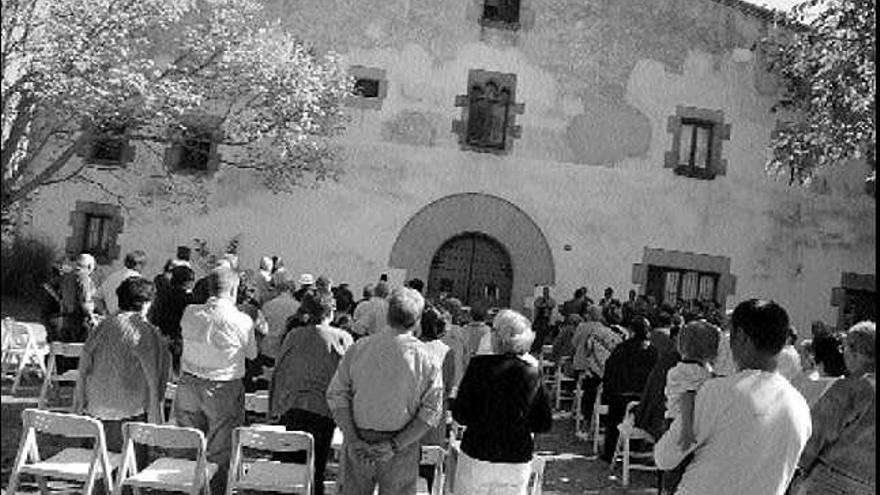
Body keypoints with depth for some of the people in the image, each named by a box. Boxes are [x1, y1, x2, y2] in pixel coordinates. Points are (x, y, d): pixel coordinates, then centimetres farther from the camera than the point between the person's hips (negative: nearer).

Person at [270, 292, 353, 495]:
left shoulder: (294, 336, 3)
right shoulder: (342, 338, -5)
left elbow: (278, 370, 8)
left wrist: (275, 405, 17)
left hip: (292, 406, 2)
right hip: (323, 409, -2)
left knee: (292, 460, 14)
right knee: (317, 464, 8)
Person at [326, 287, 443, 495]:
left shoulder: (359, 348, -4)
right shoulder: (426, 359, -8)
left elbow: (337, 394, -5)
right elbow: (431, 412, -10)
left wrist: (352, 439, -7)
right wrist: (395, 445, -10)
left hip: (358, 442, 2)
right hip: (401, 454, -1)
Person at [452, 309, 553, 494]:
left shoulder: (479, 365, -12)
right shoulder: (533, 372, -4)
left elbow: (460, 415, -10)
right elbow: (545, 424, 2)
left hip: (477, 457, -2)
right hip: (517, 463, 3)